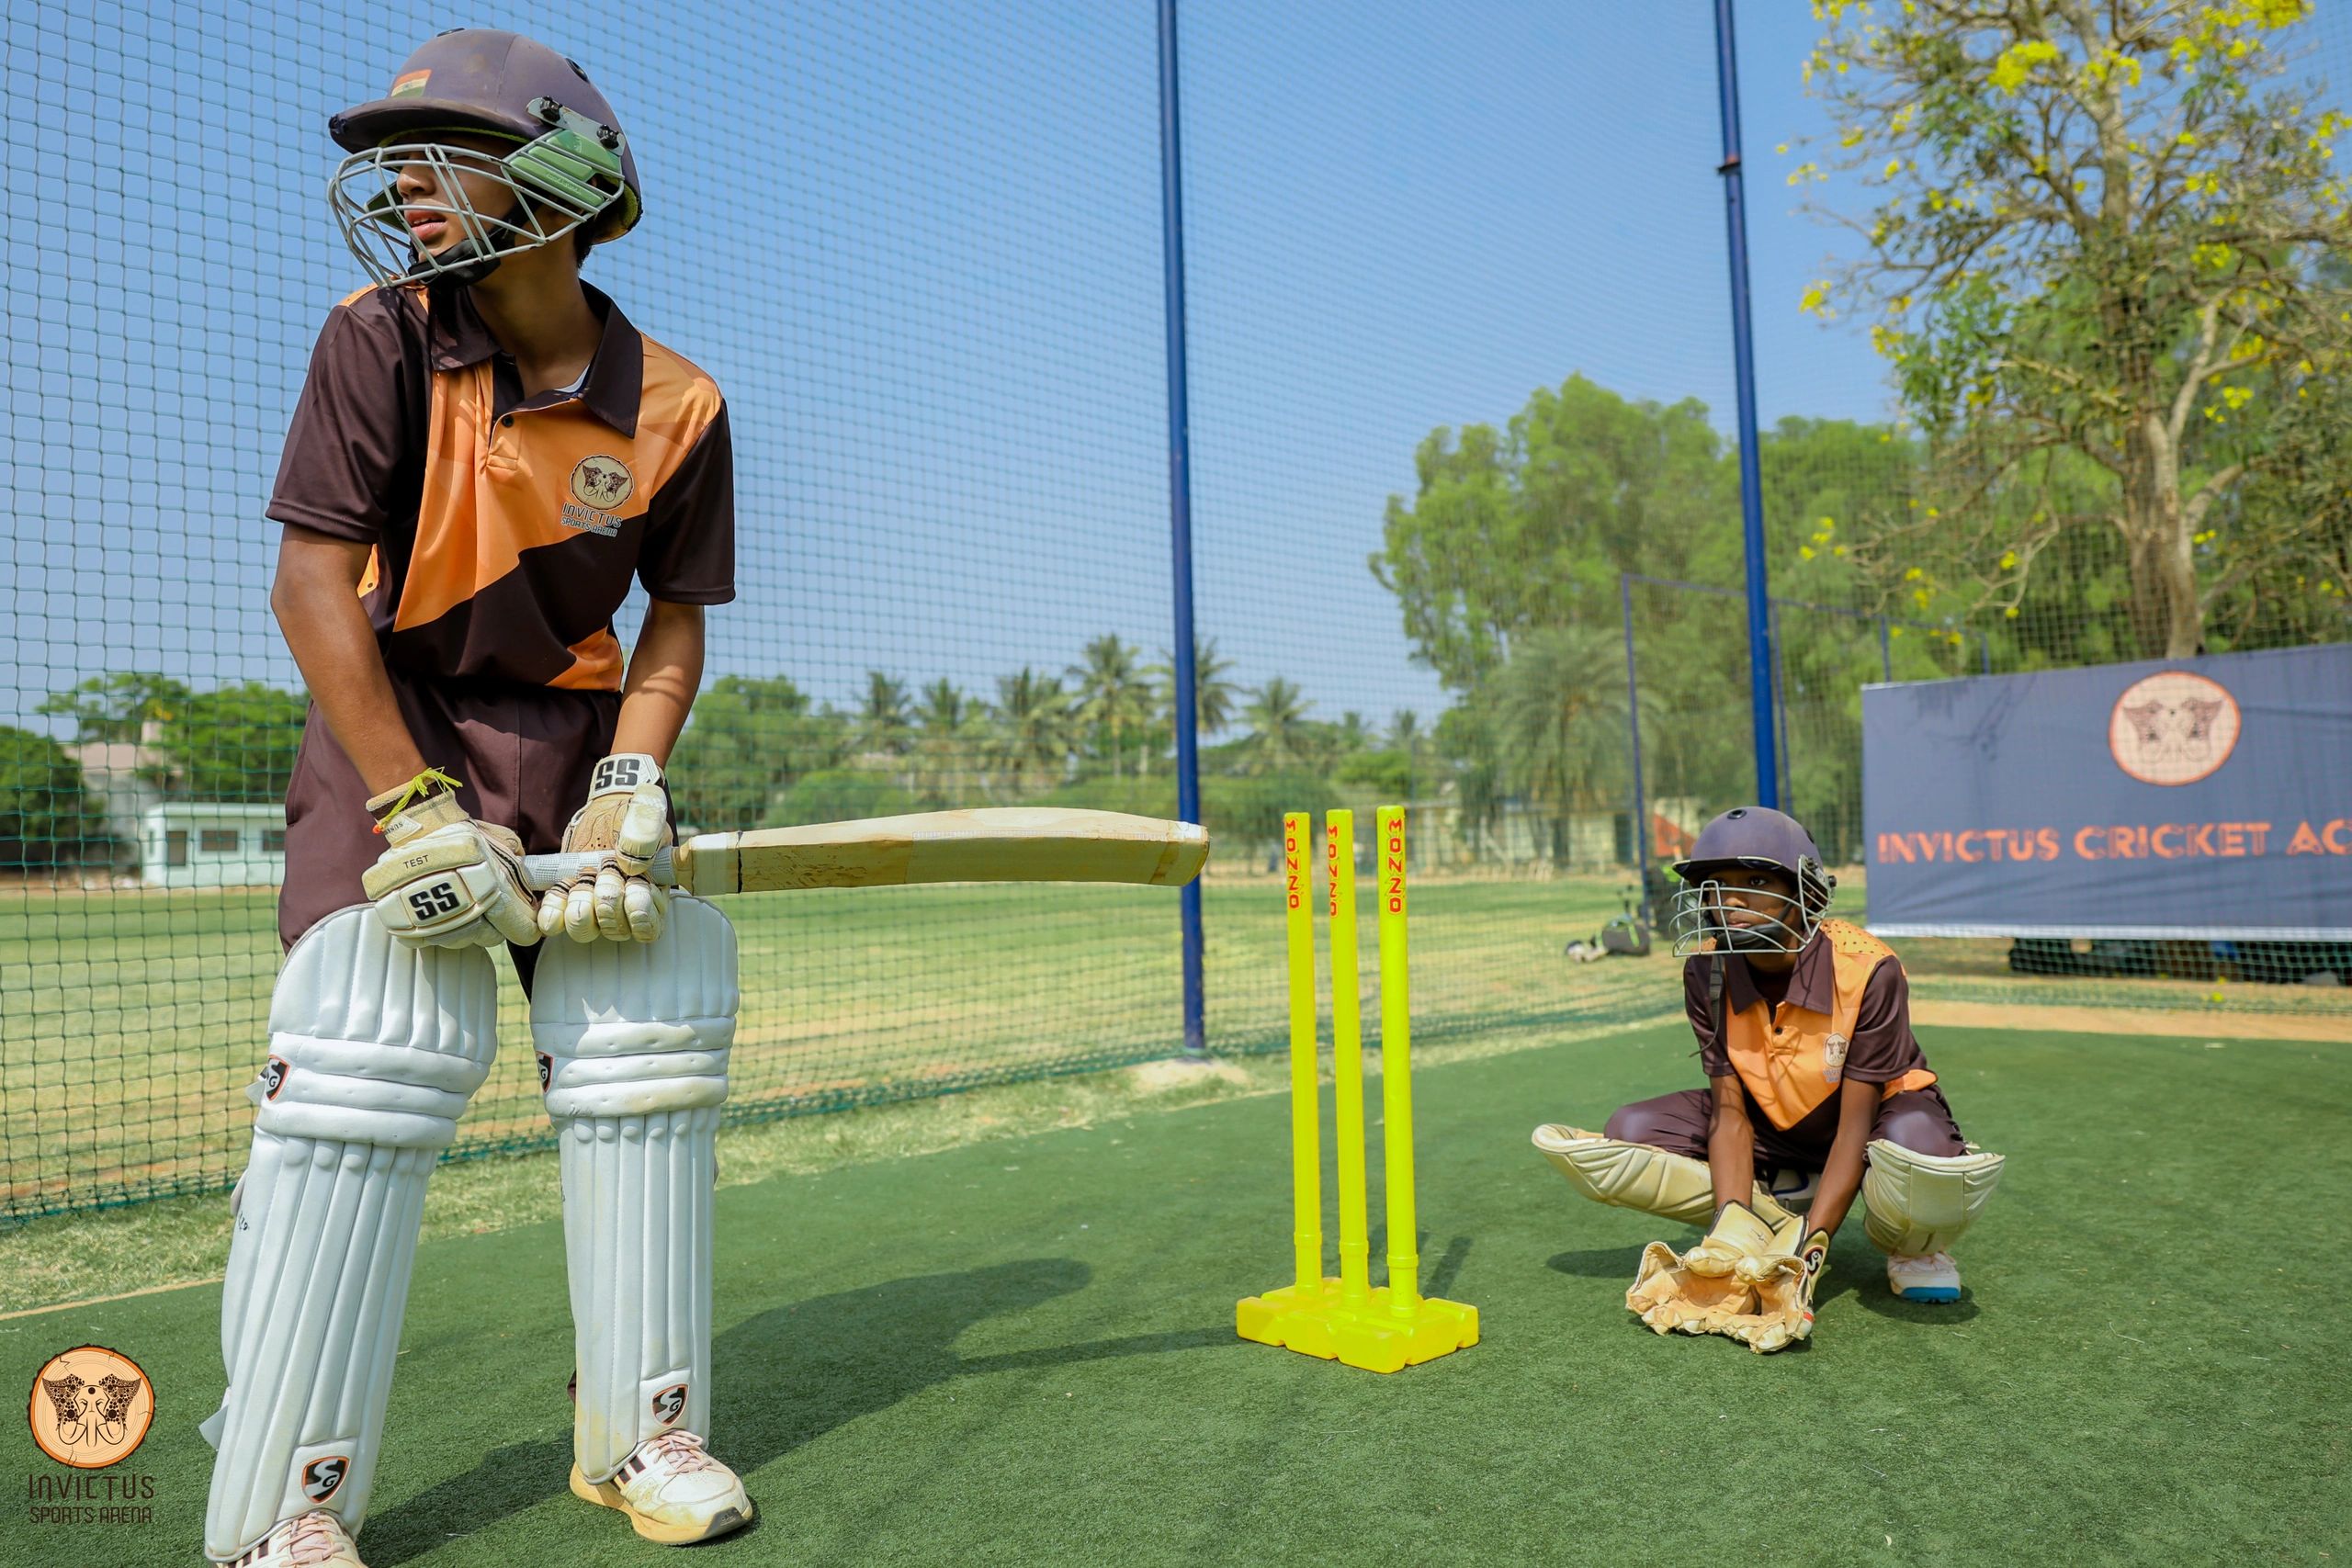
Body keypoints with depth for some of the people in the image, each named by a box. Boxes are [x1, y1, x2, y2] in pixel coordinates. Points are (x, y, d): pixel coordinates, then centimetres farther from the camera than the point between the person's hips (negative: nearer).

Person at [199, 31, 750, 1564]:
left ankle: (640, 1433, 15)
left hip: (578, 730, 3)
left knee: (648, 1038, -2)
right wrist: (416, 810, -21)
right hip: (394, 718, -2)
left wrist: (630, 788, -14)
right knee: (375, 1049, -15)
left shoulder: (676, 406, -7)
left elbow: (674, 623, 0)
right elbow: (315, 585, -14)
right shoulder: (381, 343, -12)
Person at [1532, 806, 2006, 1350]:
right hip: (1772, 1126, 4)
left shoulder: (1866, 969, -28)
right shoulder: (1707, 973, -16)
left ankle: (1909, 1246, -3)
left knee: (1936, 1184, -41)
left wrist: (1805, 1250, -36)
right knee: (1626, 1133, -19)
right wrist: (1733, 1230, -31)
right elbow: (1730, 1112, -15)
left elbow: (1855, 1127, -27)